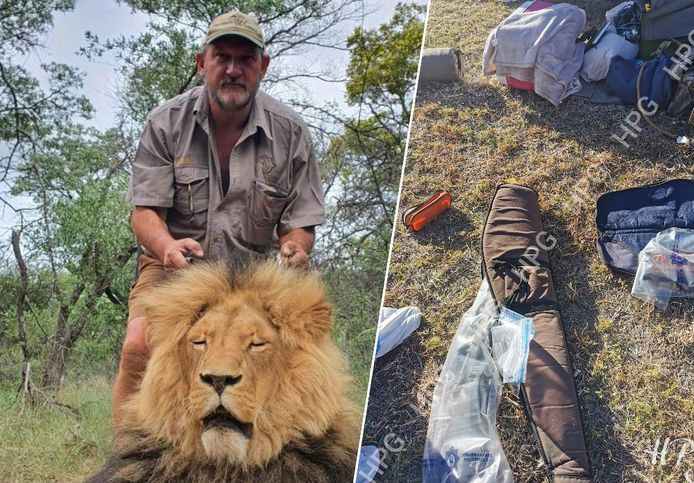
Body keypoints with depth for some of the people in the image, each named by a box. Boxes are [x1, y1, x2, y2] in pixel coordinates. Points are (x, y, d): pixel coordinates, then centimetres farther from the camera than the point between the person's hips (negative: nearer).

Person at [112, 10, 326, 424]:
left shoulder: (290, 132, -1)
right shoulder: (167, 123, -3)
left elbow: (300, 224, 1)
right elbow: (146, 212, -5)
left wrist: (294, 249, -24)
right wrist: (169, 246, -29)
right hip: (175, 265, 0)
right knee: (140, 345, -26)